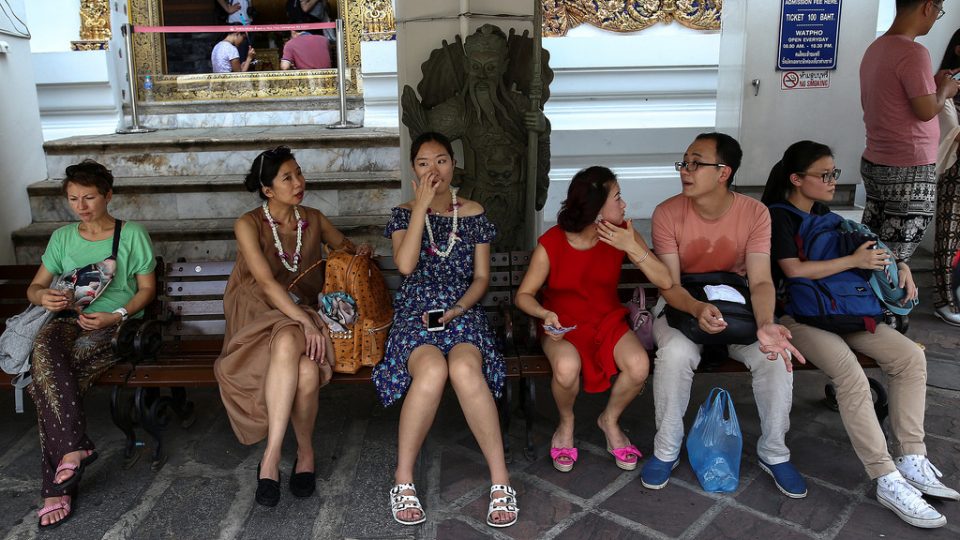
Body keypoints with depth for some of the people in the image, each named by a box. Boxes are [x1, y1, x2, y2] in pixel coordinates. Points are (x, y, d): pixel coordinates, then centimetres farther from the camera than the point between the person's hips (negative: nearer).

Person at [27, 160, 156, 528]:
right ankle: (75, 446, -30)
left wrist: (117, 316, -14)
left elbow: (147, 289, 3)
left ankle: (56, 487, -22)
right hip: (70, 321, 4)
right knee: (44, 345, -34)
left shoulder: (132, 234, 5)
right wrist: (44, 296, -10)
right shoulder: (62, 238, 16)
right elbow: (34, 287, 16)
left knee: (44, 380, -28)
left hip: (117, 325, -3)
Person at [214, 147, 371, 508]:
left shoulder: (312, 219, 10)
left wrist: (359, 253, 3)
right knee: (288, 341, -40)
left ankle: (271, 457, -12)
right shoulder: (249, 224, -3)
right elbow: (266, 282, -16)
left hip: (304, 315, 3)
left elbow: (345, 246, 29)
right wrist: (305, 323, -27)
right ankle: (304, 452, -32)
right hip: (260, 318, -3)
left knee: (307, 371, -33)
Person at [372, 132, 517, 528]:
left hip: (462, 310, 1)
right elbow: (405, 264, -10)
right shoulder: (404, 213, 10)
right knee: (432, 370, -36)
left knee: (465, 369, -36)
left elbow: (481, 276, 10)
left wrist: (459, 308, -9)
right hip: (415, 312, 0)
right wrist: (422, 206, -8)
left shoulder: (473, 213, 13)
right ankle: (403, 479, -19)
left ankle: (500, 477, -24)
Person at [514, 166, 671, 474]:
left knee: (639, 366, -27)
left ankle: (610, 419, 7)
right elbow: (524, 295, -6)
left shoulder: (622, 234, -7)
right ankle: (566, 423, 2)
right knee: (567, 368, -35)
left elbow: (665, 282, -10)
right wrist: (545, 314, -27)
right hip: (563, 326, -2)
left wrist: (633, 248, -23)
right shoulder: (550, 244, -15)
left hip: (608, 320, 3)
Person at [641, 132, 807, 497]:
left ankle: (773, 453, 1)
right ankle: (666, 450, -10)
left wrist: (765, 324, -39)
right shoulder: (667, 213, -14)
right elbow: (670, 285, -18)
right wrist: (698, 310, -40)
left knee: (776, 354, -24)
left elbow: (760, 280, -17)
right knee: (676, 353, -34)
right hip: (683, 305, -1)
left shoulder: (754, 213, -11)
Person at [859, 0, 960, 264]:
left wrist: (931, 83, 18)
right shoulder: (913, 52, -16)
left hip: (873, 163, 9)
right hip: (910, 172, -8)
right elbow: (927, 111, -17)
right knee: (892, 262, -2)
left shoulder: (875, 49, 10)